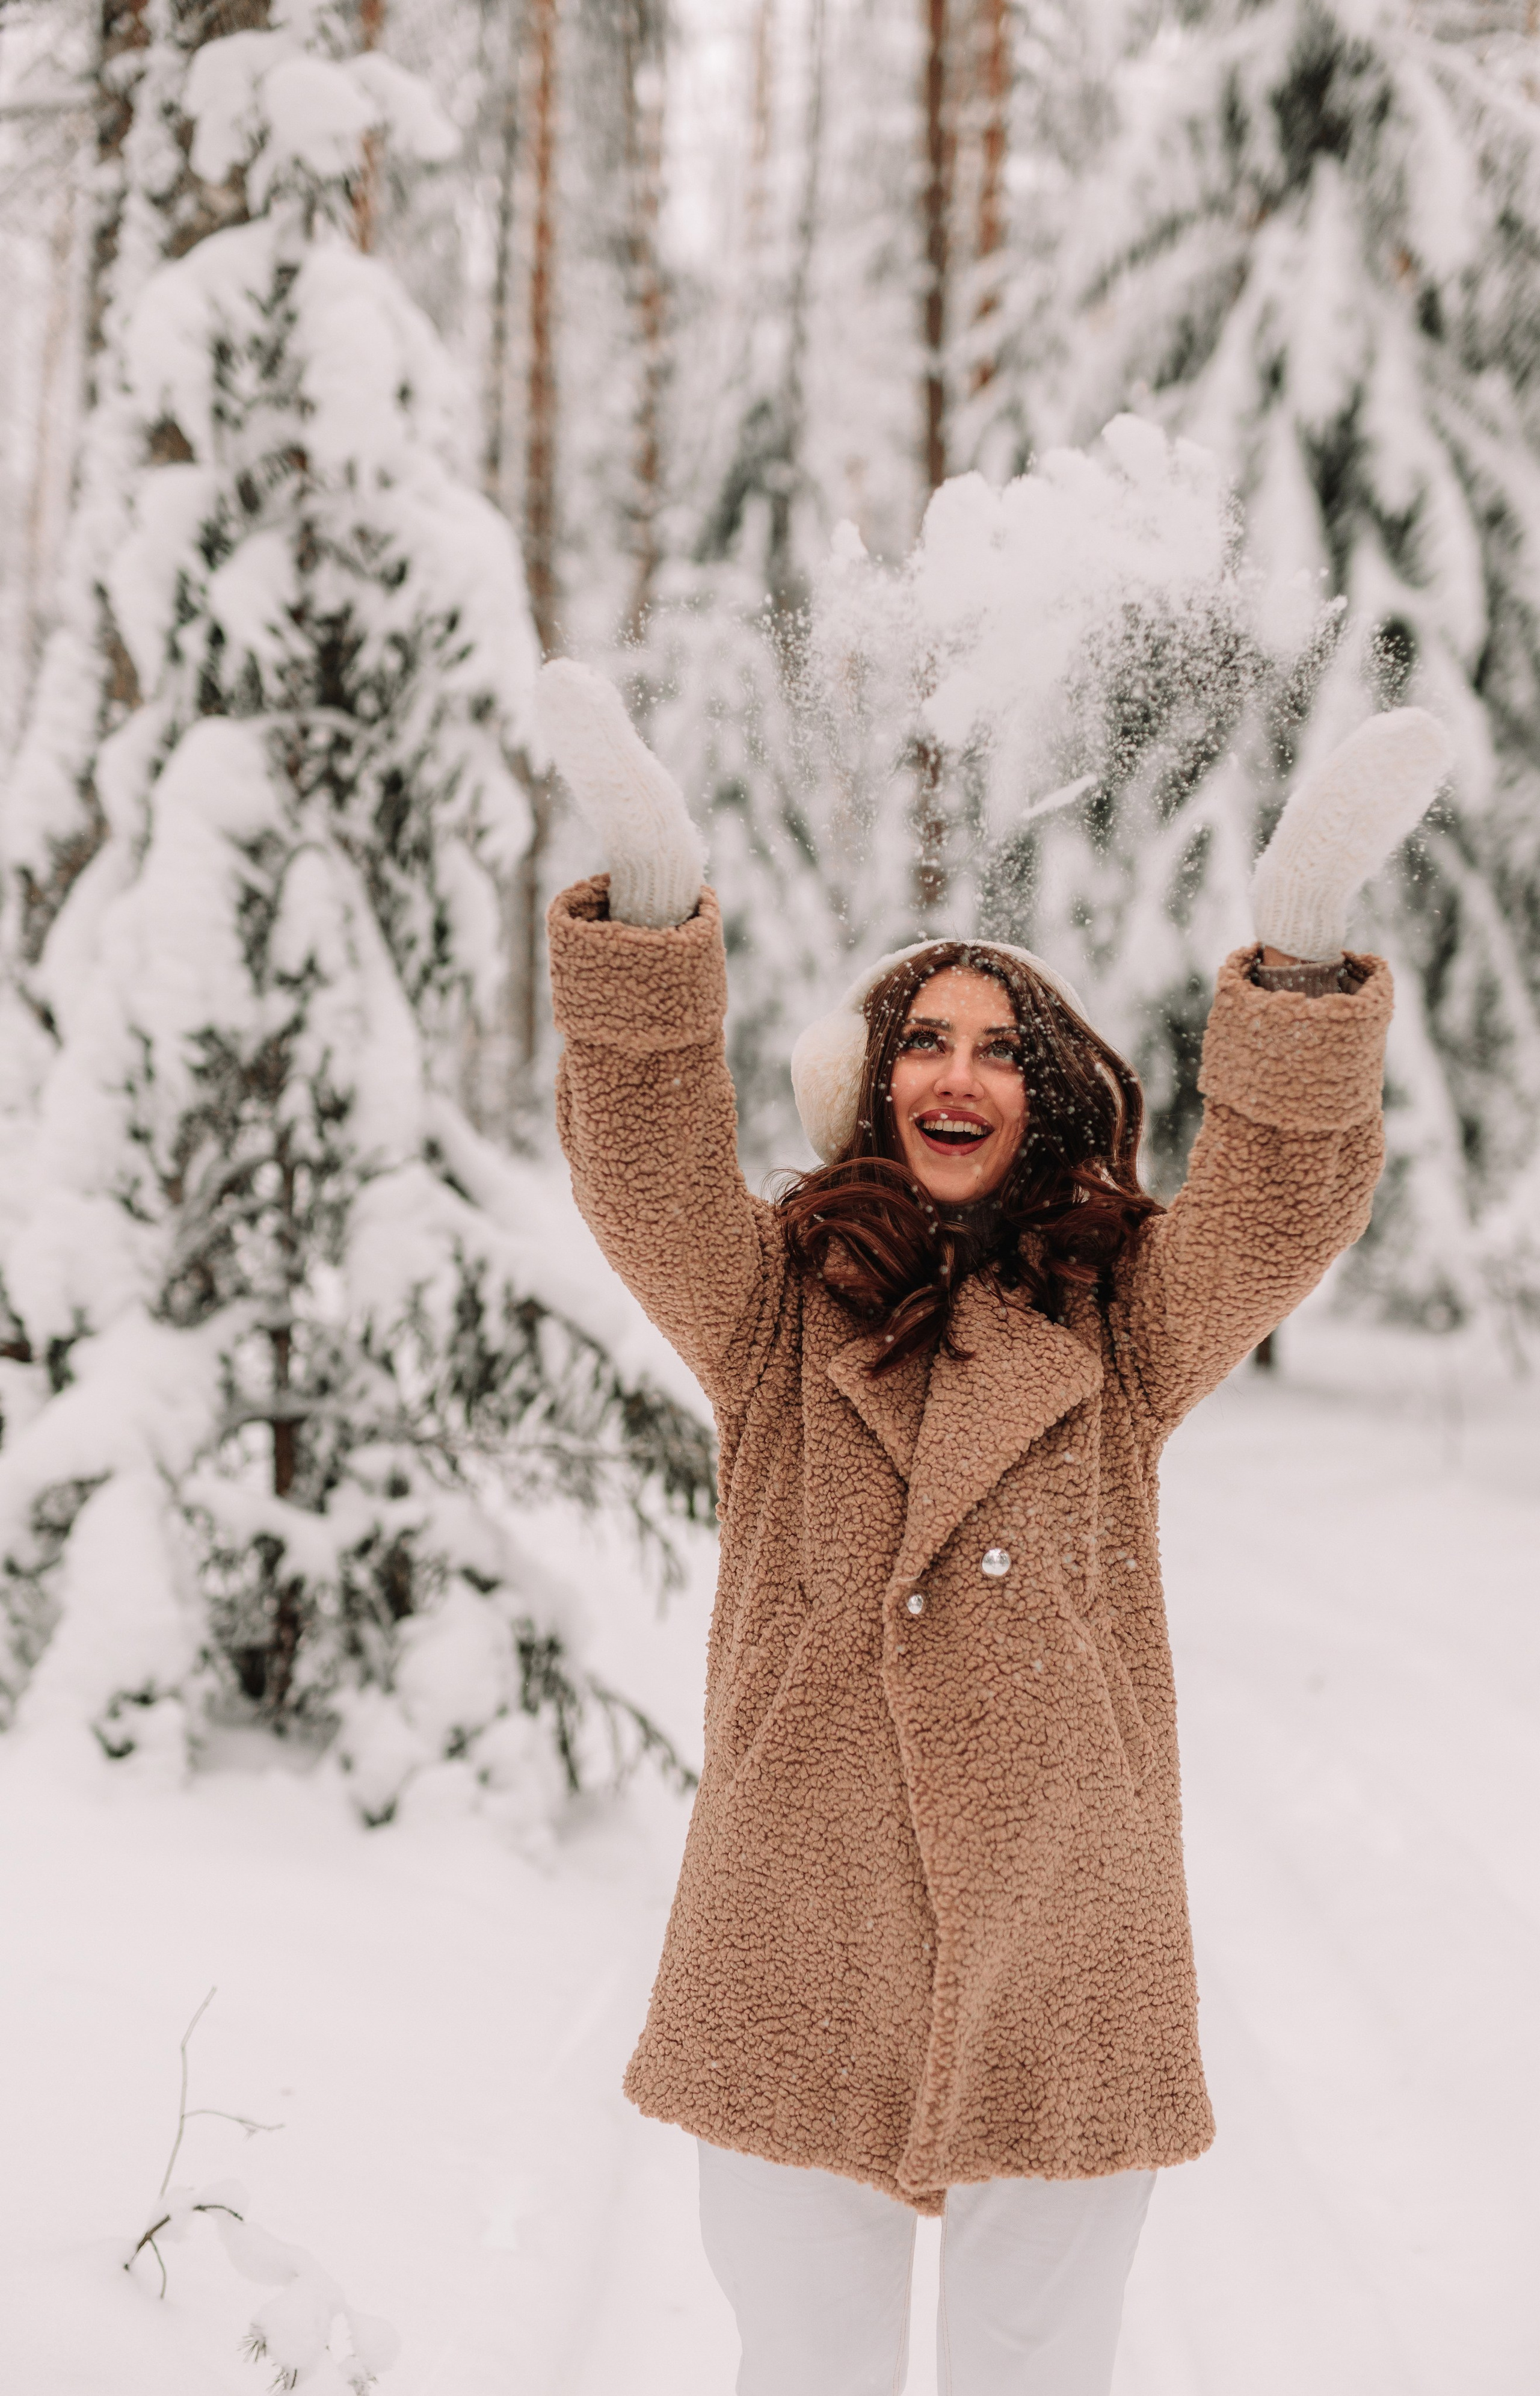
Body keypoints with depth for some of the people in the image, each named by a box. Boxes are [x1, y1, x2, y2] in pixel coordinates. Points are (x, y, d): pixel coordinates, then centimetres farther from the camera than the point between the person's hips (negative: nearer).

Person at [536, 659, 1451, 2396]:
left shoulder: (1126, 1324, 8)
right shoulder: (775, 1304, 8)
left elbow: (1280, 1207, -9)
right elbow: (644, 1170, -10)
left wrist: (1299, 946, -28)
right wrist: (650, 892, -27)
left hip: (1063, 1977, 1)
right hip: (799, 1975, 0)